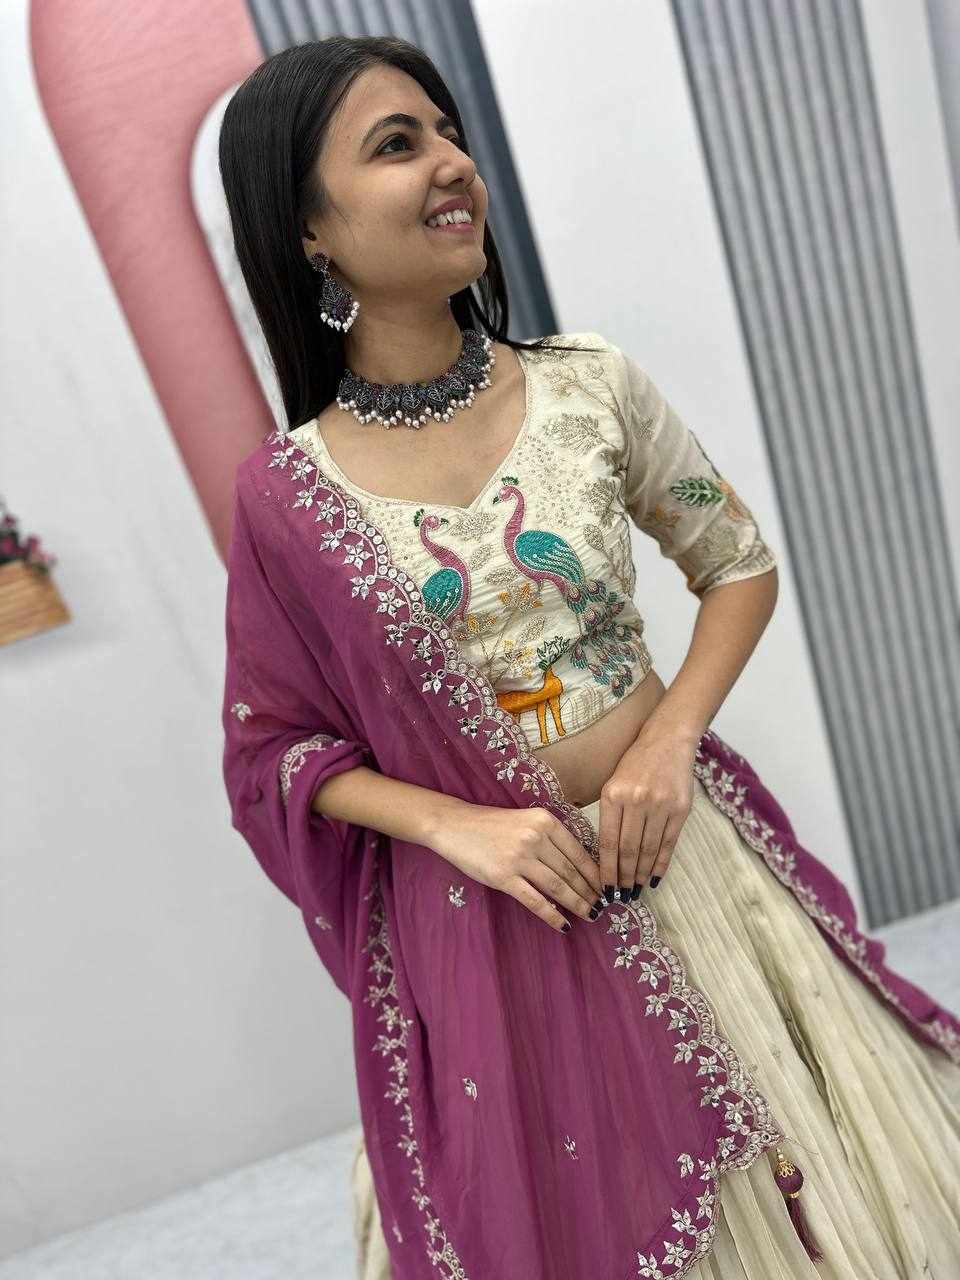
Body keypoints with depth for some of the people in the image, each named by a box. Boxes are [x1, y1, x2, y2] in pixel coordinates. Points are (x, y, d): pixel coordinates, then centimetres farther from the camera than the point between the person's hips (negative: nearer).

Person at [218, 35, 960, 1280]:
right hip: (481, 909, -1)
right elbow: (278, 746, -1)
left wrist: (669, 741, -11)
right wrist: (455, 826, -15)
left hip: (673, 843, 2)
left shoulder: (590, 383, -6)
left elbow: (740, 565, 4)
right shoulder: (287, 496, -9)